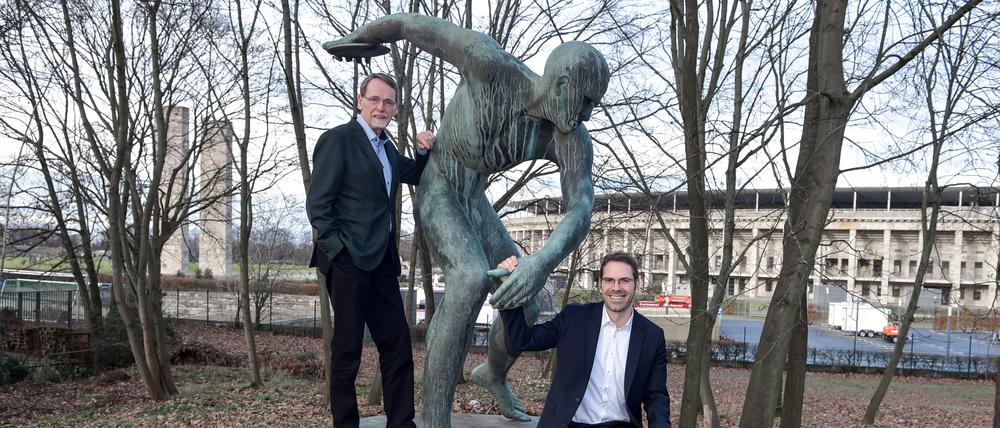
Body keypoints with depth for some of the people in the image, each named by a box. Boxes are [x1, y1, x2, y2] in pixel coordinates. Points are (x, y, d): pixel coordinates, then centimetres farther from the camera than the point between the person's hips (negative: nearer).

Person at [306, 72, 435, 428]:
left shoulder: (386, 147, 15)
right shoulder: (337, 139, -7)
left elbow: (415, 176, 31)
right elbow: (317, 203, -11)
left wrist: (424, 151, 10)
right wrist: (339, 250, -15)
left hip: (381, 261, 8)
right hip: (348, 261, -8)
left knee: (397, 345, 10)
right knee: (347, 351, 1)